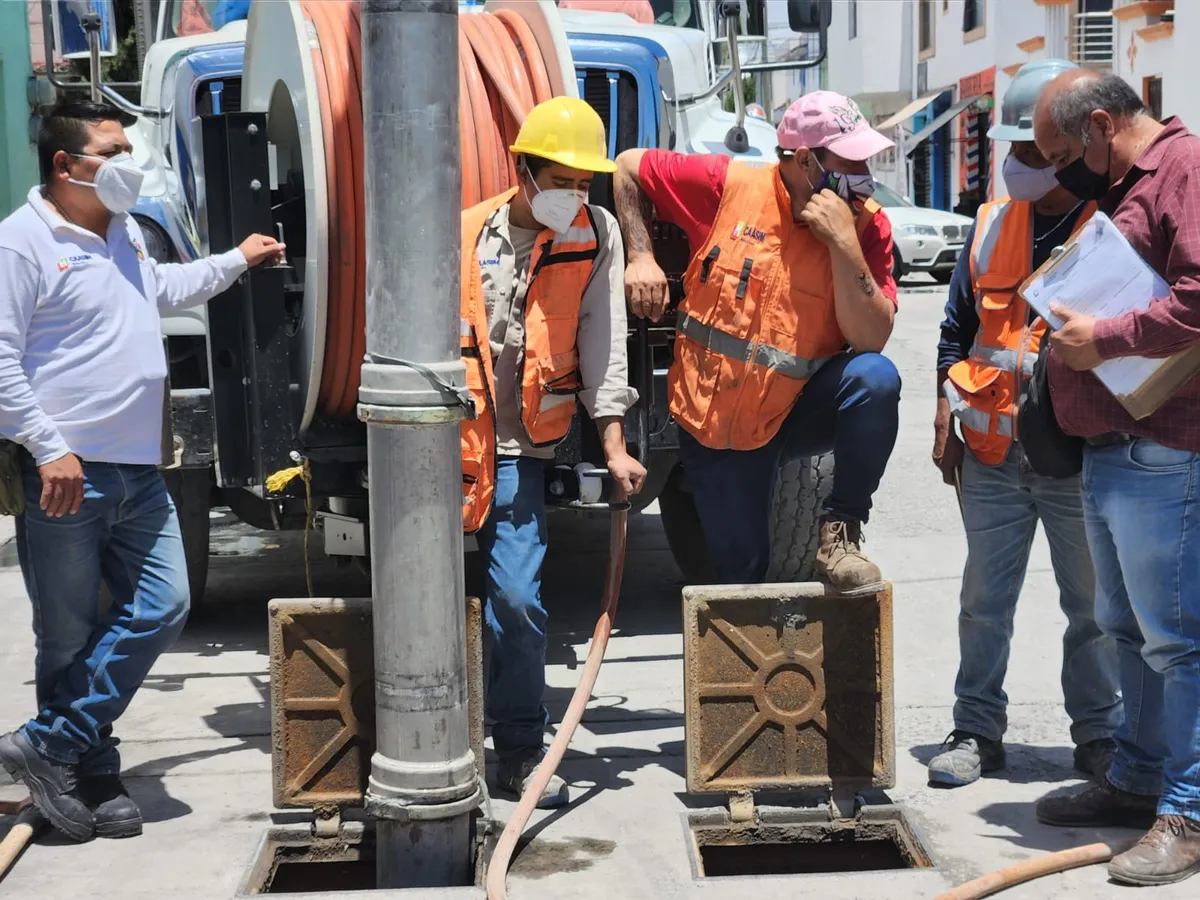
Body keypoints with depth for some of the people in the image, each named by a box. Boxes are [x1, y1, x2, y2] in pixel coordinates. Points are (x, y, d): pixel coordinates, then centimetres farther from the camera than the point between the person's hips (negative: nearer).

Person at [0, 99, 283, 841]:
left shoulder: (125, 234, 17)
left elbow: (162, 289, 39)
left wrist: (237, 261, 41)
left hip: (138, 472, 8)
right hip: (66, 476, -8)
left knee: (161, 610, 4)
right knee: (71, 635, 3)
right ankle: (93, 779, 16)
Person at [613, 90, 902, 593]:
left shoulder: (867, 225, -10)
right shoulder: (728, 186, -11)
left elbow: (871, 339, -20)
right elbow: (628, 168, 1)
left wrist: (844, 244, -28)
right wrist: (641, 257, -8)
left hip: (800, 413, 1)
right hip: (714, 424, 0)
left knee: (876, 378, -32)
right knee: (741, 576, 3)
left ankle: (839, 535, -18)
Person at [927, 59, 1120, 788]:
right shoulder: (993, 226, 8)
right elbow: (958, 330, 14)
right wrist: (946, 422, 8)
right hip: (992, 453, 4)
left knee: (1094, 604, 8)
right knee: (985, 600, 7)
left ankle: (1100, 734, 21)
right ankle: (978, 731, 18)